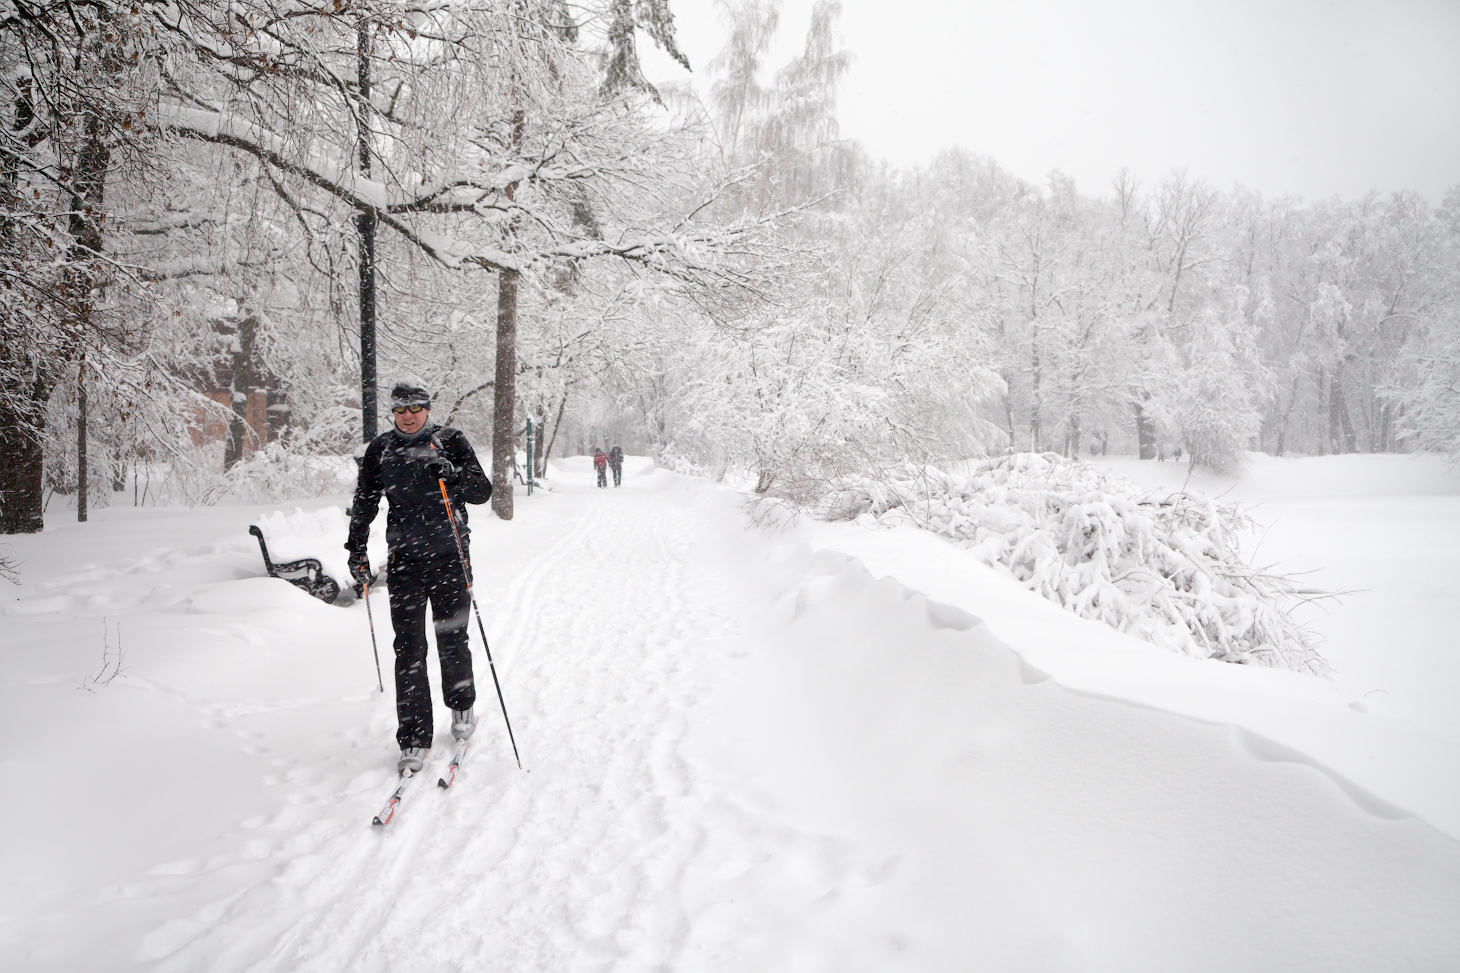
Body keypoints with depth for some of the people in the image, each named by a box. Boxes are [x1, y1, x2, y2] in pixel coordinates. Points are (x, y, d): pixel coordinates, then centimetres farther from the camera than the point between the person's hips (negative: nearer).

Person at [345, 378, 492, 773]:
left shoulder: (450, 442, 0)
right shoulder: (380, 449, 6)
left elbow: (483, 492, -5)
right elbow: (365, 501, 16)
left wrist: (454, 477, -23)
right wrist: (357, 548, 11)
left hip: (449, 556, -1)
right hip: (405, 560, 2)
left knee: (451, 641, 3)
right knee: (409, 649, -2)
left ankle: (461, 707, 31)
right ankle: (414, 740, 4)